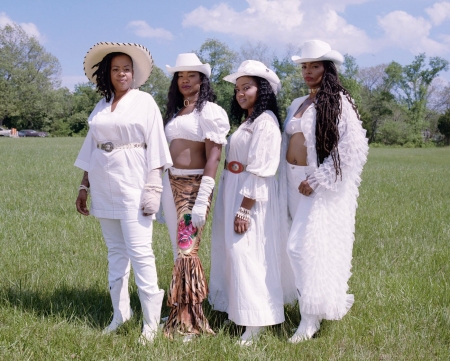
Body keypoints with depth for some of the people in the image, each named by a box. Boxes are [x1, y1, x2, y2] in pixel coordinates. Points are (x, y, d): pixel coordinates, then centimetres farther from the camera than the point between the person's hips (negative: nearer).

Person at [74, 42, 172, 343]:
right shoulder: (101, 107, 12)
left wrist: (152, 187, -13)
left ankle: (151, 320, -4)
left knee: (139, 251, -10)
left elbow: (155, 146, -6)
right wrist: (84, 187, 14)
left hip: (132, 183, -5)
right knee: (115, 251, 10)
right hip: (104, 186, 5)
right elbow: (90, 149, 16)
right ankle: (120, 313, 19)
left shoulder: (145, 102, 0)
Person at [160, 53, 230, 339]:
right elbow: (169, 151, 16)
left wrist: (202, 200, -19)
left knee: (187, 250, -6)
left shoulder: (210, 111, -5)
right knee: (179, 250, 10)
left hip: (194, 186, -7)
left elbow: (213, 157, -12)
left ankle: (189, 321, 4)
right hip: (171, 185, 7)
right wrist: (163, 194, 12)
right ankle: (180, 313, 19)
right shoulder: (175, 112, 16)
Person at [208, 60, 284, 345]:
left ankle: (256, 321, 2)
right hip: (234, 192, 10)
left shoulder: (265, 122, -13)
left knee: (247, 254, -6)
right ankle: (239, 308, 25)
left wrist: (245, 208, -23)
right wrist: (234, 203, 12)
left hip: (251, 197, -10)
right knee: (233, 252, 14)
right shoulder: (247, 121, 17)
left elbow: (259, 171, -20)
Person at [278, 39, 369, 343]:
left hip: (322, 186, -7)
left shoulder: (338, 102, -7)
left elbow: (353, 147, -15)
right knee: (306, 245, 10)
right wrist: (289, 182, 8)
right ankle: (337, 299, 27)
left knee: (304, 246, -13)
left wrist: (317, 180, -18)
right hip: (295, 184, 7)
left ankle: (311, 318, -2)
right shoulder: (298, 105, 15)